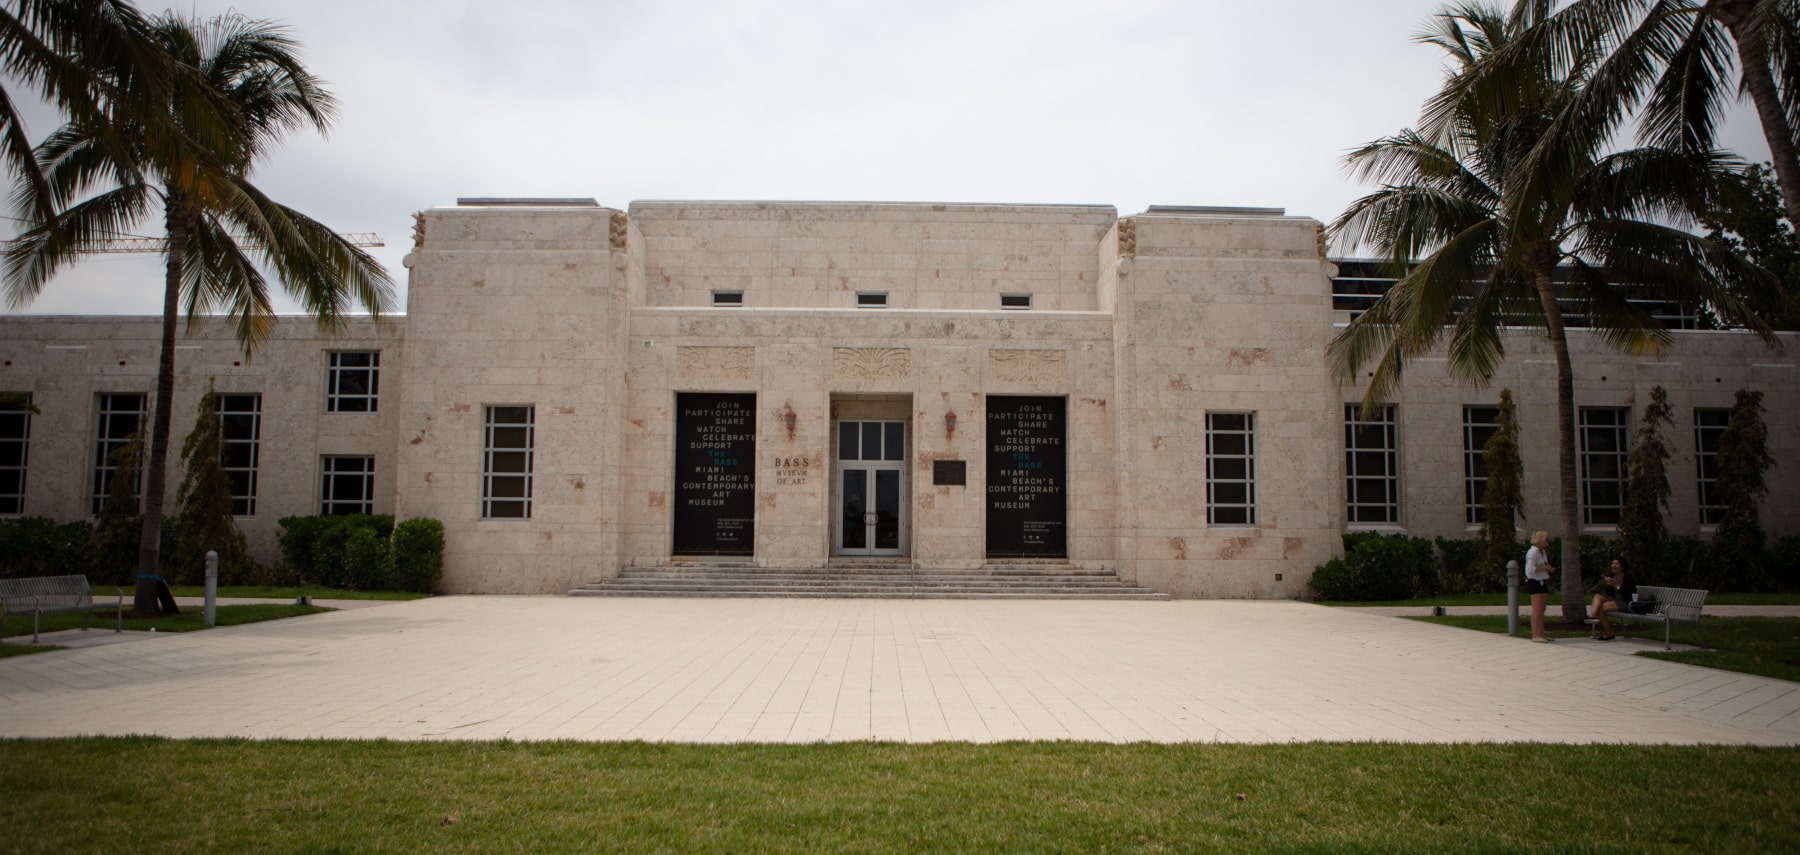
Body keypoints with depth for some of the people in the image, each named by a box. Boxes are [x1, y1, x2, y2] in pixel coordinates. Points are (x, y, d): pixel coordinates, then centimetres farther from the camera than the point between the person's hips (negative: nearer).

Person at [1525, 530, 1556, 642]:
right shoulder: (1532, 552, -13)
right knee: (1536, 610, -11)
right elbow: (1530, 570, -22)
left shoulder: (1542, 552, 18)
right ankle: (1535, 635, -10)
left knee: (1541, 610, 10)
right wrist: (1544, 567, -18)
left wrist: (1550, 569, 10)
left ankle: (1541, 634, 14)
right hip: (1534, 583, -10)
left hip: (1543, 582, 10)